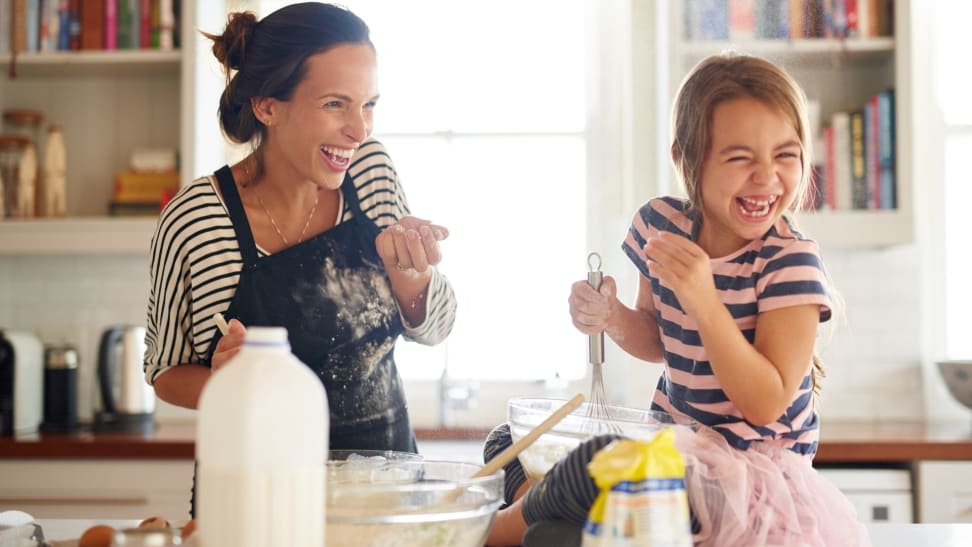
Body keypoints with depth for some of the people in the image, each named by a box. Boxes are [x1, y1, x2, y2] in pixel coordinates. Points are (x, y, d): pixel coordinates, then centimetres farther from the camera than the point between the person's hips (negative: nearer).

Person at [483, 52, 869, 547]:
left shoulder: (791, 263, -19)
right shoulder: (660, 224, -3)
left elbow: (765, 405, -24)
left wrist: (703, 299, -32)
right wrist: (613, 319, -8)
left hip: (751, 468, -7)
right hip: (669, 438, 7)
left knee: (602, 463, -31)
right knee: (510, 443, 8)